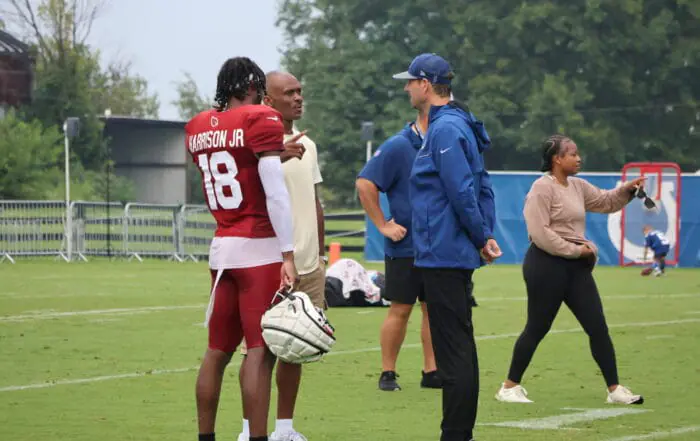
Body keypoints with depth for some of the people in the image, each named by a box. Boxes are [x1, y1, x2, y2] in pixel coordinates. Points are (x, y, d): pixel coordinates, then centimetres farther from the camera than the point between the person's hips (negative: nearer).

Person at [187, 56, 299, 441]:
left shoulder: (198, 129, 10)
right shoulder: (260, 121, -9)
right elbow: (276, 193, -15)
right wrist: (288, 255, -16)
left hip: (222, 248, 7)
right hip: (260, 250, -7)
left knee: (218, 350, 12)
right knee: (260, 351, -7)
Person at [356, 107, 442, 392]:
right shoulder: (398, 147, -9)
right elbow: (365, 184, -13)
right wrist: (383, 225, -12)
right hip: (405, 248, -6)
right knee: (400, 309, -2)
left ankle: (431, 372, 14)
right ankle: (387, 374, 7)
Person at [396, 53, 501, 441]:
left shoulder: (444, 130, -16)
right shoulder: (458, 126, 15)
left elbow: (463, 193, -21)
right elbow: (482, 188, 17)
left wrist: (481, 238, -11)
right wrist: (485, 235, 11)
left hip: (443, 256, -10)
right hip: (457, 256, 10)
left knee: (453, 350, -8)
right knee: (460, 346, 14)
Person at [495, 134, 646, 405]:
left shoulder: (578, 187, 13)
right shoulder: (543, 188, -11)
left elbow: (607, 202, 27)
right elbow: (540, 233, -19)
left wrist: (627, 189, 7)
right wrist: (575, 250, -16)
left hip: (576, 266, 8)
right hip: (546, 265, -8)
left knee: (598, 327, 3)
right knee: (537, 329, -1)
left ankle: (615, 390, 7)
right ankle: (509, 387, 11)